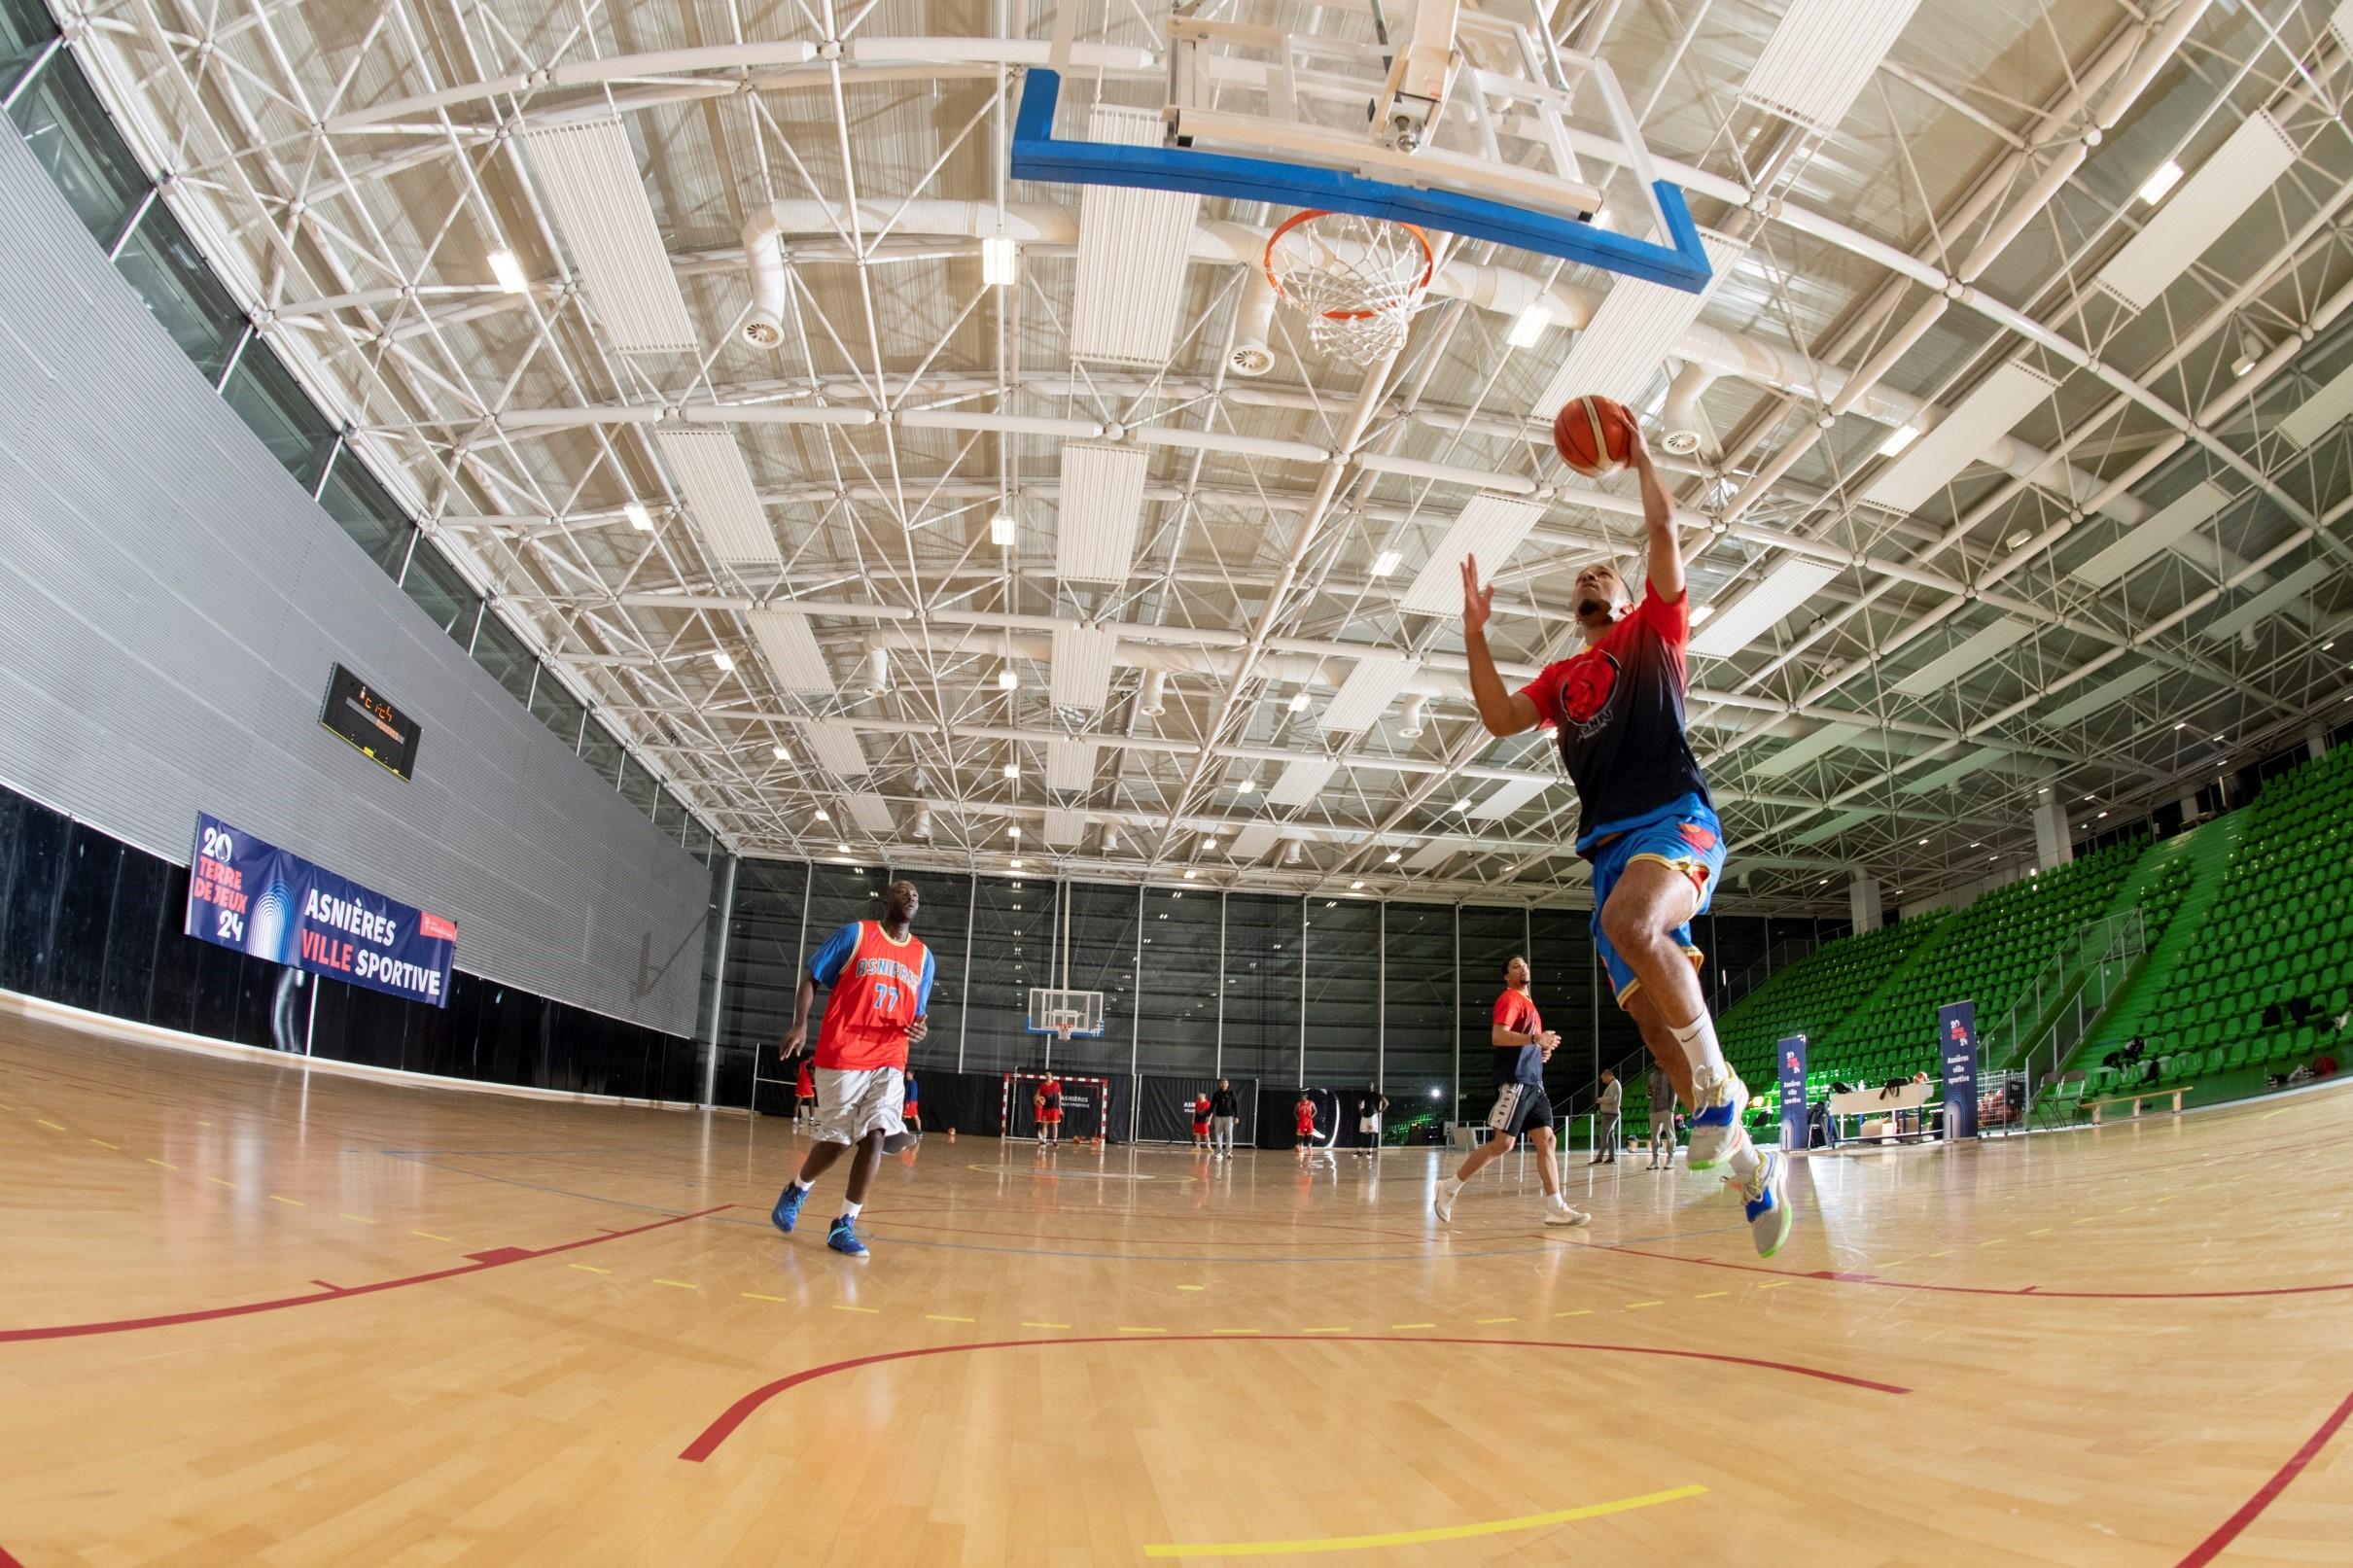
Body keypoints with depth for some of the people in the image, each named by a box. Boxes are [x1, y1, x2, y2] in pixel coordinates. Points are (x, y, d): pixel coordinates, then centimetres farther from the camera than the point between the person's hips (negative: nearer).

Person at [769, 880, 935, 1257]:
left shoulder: (923, 956, 10)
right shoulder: (855, 933, -1)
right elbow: (811, 980, 2)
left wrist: (919, 1031, -7)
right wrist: (800, 1024, -12)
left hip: (889, 1063, 3)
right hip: (841, 1057, -3)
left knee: (875, 1137, -9)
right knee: (836, 1140, 2)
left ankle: (845, 1225, 2)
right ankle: (797, 1191, 33)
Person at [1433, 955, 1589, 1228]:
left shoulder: (1528, 1002, 24)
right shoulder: (1509, 998, -5)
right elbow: (1498, 1037, -20)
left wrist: (1542, 1050, 13)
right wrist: (1535, 1038, -25)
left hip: (1533, 1082, 9)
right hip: (1515, 1082, -9)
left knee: (1546, 1140, 0)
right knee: (1501, 1143, -12)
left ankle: (1555, 1208, -2)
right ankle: (1449, 1189, -4)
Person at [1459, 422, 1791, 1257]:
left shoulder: (1655, 629, 14)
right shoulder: (1562, 677, 26)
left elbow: (1663, 528, 3)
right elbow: (1500, 718, 12)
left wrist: (1638, 453, 12)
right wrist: (1476, 632, 11)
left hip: (1675, 818, -5)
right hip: (1610, 843, 6)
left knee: (1630, 923, -38)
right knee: (1651, 1015, -2)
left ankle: (1719, 1087, -20)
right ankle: (1752, 1169, 12)